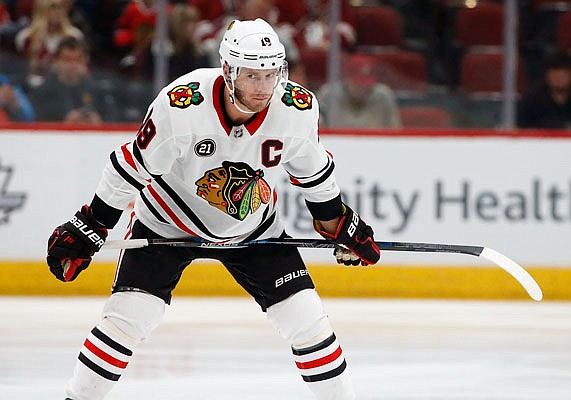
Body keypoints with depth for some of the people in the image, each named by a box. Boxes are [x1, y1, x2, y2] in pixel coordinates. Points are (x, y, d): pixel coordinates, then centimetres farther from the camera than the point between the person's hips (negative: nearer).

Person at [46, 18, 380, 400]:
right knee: (129, 316, -15)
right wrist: (86, 229, -13)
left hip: (254, 230, 3)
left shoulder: (298, 108, -21)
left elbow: (312, 169, 0)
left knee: (307, 320, -4)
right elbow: (133, 167, -18)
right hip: (169, 221, -3)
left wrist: (340, 225, 10)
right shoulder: (180, 106, -31)